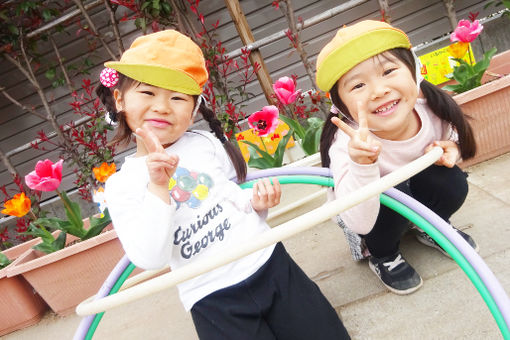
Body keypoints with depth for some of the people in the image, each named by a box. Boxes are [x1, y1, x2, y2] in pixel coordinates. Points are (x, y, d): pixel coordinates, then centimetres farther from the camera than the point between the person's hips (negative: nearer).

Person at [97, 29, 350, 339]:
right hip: (213, 301, -1)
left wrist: (256, 202, -8)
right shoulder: (121, 185, -4)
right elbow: (149, 259, -15)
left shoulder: (207, 144, -1)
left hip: (270, 263, 2)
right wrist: (158, 187, -23)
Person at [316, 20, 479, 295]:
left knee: (452, 182, -23)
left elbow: (452, 137, 1)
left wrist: (448, 149, -24)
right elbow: (359, 224, -44)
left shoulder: (431, 107, -25)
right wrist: (363, 166, -60)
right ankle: (382, 256, -1)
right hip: (372, 209, -3)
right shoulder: (347, 143, -37)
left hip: (416, 190, 4)